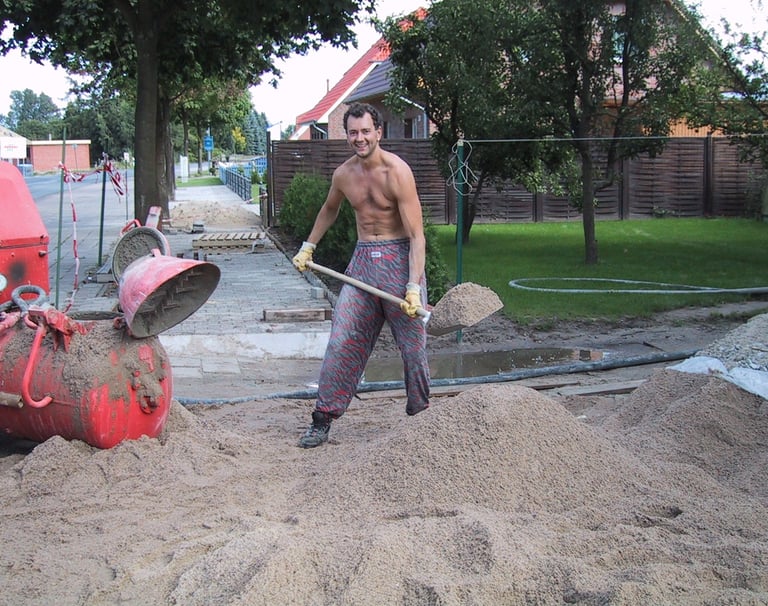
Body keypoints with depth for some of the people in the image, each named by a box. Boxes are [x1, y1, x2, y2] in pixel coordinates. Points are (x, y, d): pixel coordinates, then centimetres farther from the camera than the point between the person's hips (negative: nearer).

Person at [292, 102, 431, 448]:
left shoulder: (397, 172, -14)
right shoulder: (344, 174, 5)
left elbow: (417, 236, -17)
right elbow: (329, 209, 30)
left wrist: (414, 286, -25)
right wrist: (308, 247, 28)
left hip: (398, 257, -5)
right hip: (362, 260, 5)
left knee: (412, 342, 3)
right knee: (343, 340, 1)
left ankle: (420, 414, 21)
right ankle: (323, 420, 7)